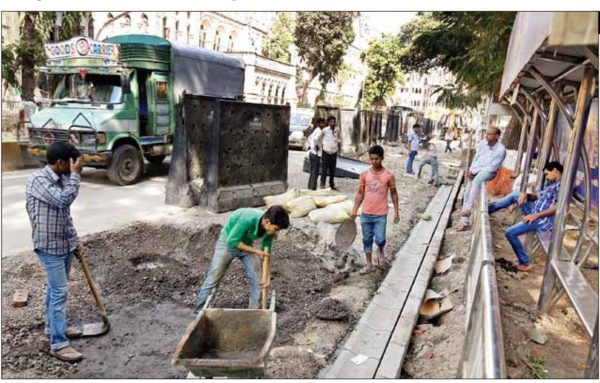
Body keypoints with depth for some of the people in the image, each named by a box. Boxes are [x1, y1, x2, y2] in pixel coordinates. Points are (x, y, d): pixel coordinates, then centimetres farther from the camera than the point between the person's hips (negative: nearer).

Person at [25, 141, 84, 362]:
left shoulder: (61, 180, 7)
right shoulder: (38, 179, -18)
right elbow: (64, 199, -32)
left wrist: (74, 240, 18)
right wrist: (75, 175, -21)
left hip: (65, 244, 8)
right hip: (50, 246, -8)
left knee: (55, 289, 20)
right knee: (60, 291, -7)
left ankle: (53, 327, 35)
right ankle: (59, 344, 0)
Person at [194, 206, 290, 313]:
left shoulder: (270, 228, -20)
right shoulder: (248, 219, -40)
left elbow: (266, 251, -8)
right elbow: (232, 241, -31)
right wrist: (255, 251, -30)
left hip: (246, 244, 5)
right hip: (227, 242, -5)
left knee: (256, 278, -3)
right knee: (213, 277, -1)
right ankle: (200, 310, 15)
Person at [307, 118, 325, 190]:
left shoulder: (316, 130, 15)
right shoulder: (320, 131, -15)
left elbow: (309, 138, 23)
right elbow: (315, 139, -31)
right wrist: (316, 147, -19)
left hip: (312, 153, 10)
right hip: (316, 154, -10)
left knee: (312, 172, 15)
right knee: (315, 173, -5)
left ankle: (310, 187, 20)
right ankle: (312, 188, -3)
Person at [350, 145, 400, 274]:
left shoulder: (389, 175, -6)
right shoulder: (364, 174, -1)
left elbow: (394, 193, 3)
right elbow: (360, 193, 6)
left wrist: (396, 212, 1)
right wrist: (354, 210, 3)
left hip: (381, 215, -2)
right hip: (366, 214, 2)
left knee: (380, 239, -5)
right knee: (367, 239, 10)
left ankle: (380, 252, 30)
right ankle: (369, 265, 23)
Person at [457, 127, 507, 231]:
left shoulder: (501, 150, -15)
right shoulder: (483, 143, 3)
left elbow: (492, 167, -17)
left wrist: (475, 172, -19)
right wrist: (471, 169, -5)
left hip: (488, 172, -6)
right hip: (476, 170, 6)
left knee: (476, 180, -38)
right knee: (467, 191, -9)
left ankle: (468, 208, -42)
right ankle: (465, 221, -8)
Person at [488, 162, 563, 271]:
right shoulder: (552, 184, 17)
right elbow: (537, 196, 19)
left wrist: (536, 216, -29)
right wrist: (526, 194, -5)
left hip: (543, 220, -10)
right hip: (535, 212, 10)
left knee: (510, 233, -13)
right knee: (515, 195, 12)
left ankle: (525, 263, 0)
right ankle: (486, 209, 17)